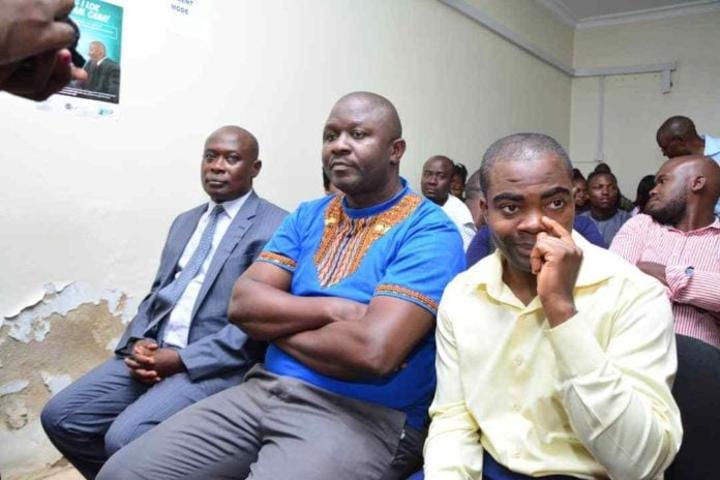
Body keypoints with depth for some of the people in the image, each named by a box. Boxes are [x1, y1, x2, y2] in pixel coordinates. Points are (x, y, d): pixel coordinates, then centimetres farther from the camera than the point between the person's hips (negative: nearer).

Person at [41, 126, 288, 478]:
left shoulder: (276, 227, -7)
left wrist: (183, 359, -16)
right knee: (60, 417, -1)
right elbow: (157, 293, 20)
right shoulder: (185, 222, 19)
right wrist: (138, 342, -1)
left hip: (214, 364, -7)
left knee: (125, 437, -24)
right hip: (153, 352, 8)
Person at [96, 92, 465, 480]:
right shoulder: (307, 217, 10)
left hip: (360, 417, -5)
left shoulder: (429, 232, -10)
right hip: (263, 391, 6)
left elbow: (372, 350, -23)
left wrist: (278, 325, -7)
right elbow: (243, 303, 0)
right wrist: (332, 309, -14)